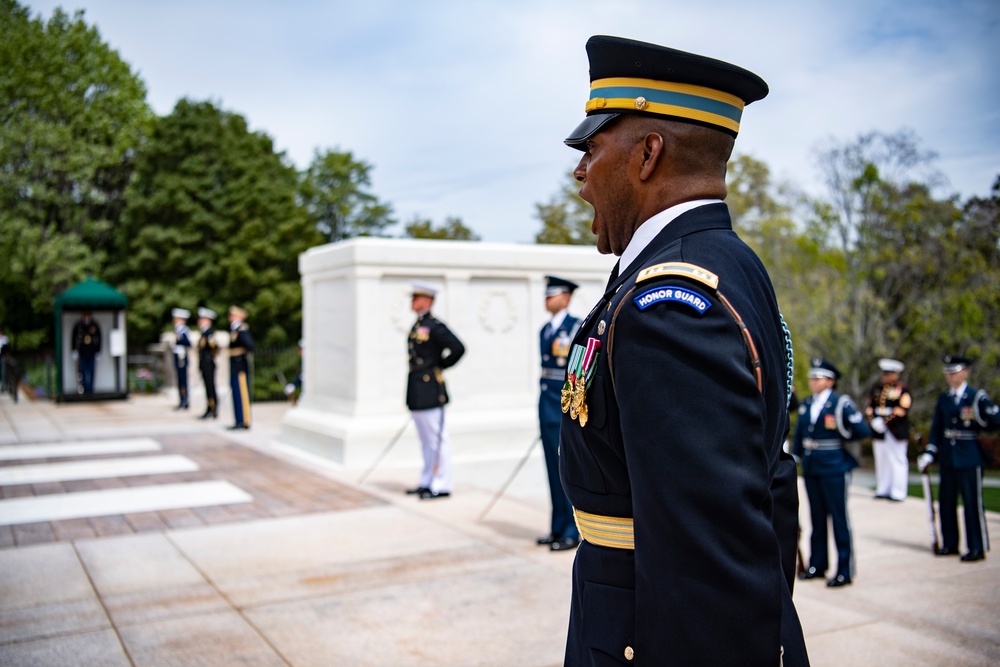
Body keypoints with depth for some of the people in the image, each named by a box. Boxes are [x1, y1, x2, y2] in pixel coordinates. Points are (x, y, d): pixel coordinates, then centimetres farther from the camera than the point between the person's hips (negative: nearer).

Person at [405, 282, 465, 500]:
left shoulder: (435, 325, -12)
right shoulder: (417, 326, 15)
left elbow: (458, 349, -18)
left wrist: (441, 366, -7)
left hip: (430, 390, -9)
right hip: (417, 391, 9)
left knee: (437, 437, -3)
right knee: (426, 439, 15)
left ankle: (442, 486, 3)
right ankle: (427, 482, 23)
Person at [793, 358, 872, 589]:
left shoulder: (840, 403, -9)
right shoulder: (806, 405, 9)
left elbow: (863, 431, -14)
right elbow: (799, 435, 13)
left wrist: (842, 438, -2)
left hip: (834, 468, -6)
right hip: (810, 468, 6)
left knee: (838, 518, 0)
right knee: (816, 517, 14)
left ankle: (845, 571, 8)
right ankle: (817, 565, 25)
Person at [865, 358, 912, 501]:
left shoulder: (903, 389, -2)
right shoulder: (876, 388, 14)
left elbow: (902, 410, -12)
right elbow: (869, 406, 13)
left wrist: (886, 421, -18)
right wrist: (873, 420, -4)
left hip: (896, 432, -5)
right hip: (878, 431, 5)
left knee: (897, 461, -2)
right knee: (881, 461, 9)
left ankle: (898, 493, 3)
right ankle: (882, 490, 16)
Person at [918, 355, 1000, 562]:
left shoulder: (977, 397, -5)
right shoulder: (943, 398, 10)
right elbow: (937, 427, 9)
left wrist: (975, 427, -13)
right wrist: (929, 452, 2)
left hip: (969, 459, -6)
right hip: (947, 459, 6)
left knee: (972, 503, 0)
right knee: (946, 502, 11)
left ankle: (977, 548, 9)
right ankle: (950, 544, 23)